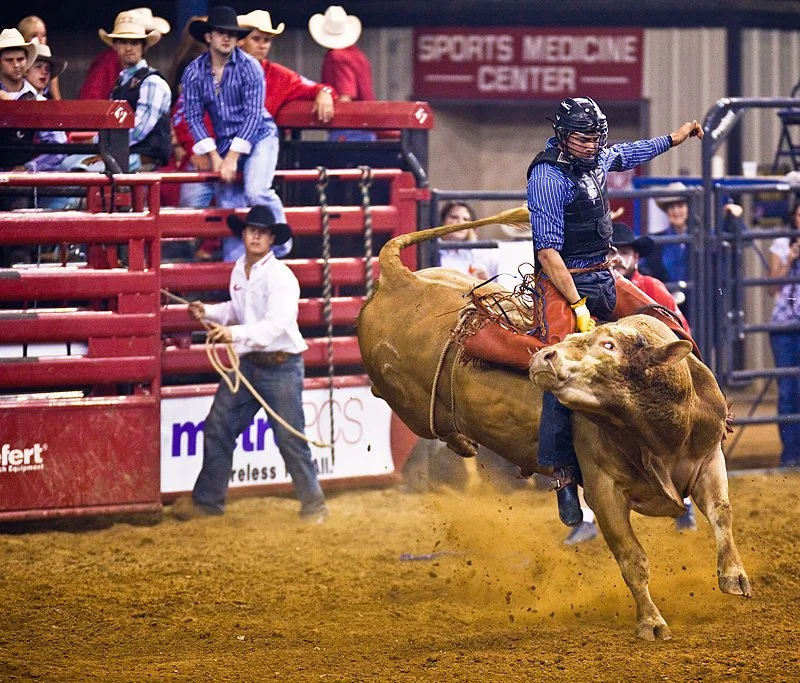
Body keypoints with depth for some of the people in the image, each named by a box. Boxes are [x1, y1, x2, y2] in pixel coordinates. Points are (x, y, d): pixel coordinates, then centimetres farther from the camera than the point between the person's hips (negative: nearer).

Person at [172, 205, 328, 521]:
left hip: (281, 367, -7)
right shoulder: (239, 271, 9)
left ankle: (313, 504, 12)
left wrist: (236, 334, -40)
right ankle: (207, 500, 18)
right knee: (218, 428, 7)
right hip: (247, 364, 8)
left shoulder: (281, 277, -16)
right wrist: (208, 312, 11)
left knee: (290, 440, -3)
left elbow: (277, 325, -28)